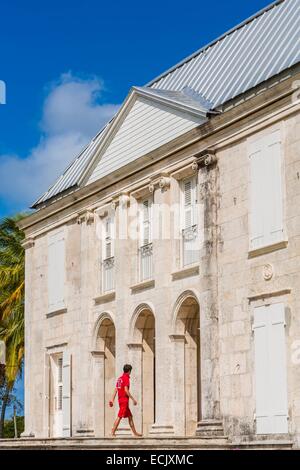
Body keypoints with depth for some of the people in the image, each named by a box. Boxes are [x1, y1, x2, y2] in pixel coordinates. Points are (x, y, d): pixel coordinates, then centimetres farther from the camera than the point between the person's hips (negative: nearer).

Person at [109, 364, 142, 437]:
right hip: (124, 400, -9)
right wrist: (133, 399, -15)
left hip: (120, 400, 9)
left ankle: (135, 433, 16)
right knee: (120, 416, -10)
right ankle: (113, 432, -13)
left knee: (130, 416, 13)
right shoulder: (126, 378, -11)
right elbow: (126, 390, -19)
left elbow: (115, 390, 12)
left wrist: (112, 400, 10)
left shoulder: (120, 378, 15)